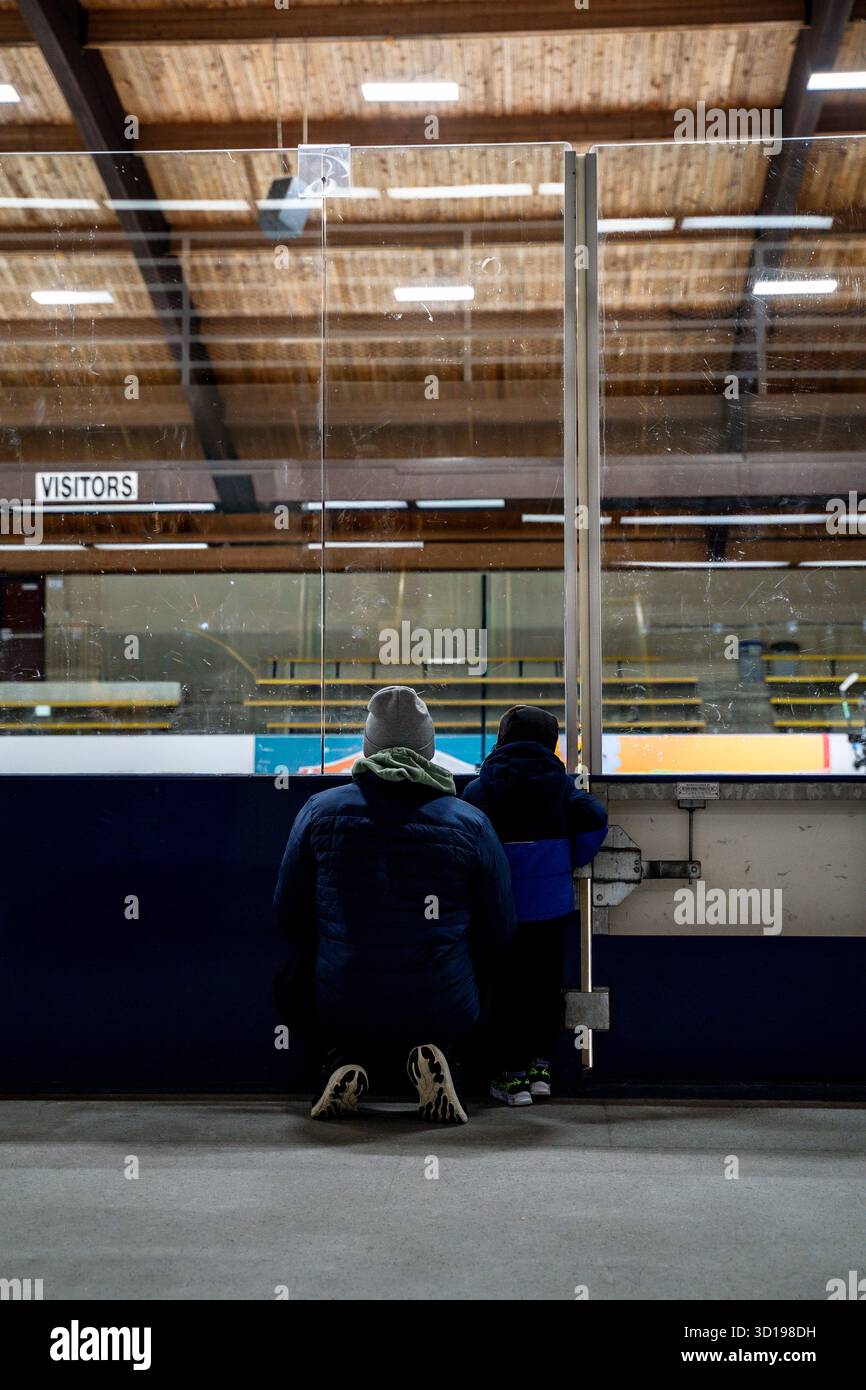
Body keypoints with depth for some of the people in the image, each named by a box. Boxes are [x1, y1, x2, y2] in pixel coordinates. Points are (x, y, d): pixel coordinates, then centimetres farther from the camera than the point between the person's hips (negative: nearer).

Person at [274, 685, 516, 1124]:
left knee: (291, 984, 32)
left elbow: (289, 915, 6)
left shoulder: (321, 810, -3)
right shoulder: (471, 823, -4)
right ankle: (430, 1053, 3)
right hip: (444, 1016, 0)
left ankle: (346, 1062, 4)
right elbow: (498, 934, 3)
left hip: (341, 1012, 1)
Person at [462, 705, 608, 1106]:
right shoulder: (559, 784, 1)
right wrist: (569, 863, 3)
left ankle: (511, 1075, 7)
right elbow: (594, 821, -9)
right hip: (551, 905, 2)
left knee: (505, 987, 5)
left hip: (499, 908, -2)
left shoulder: (478, 789, -3)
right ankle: (540, 1066, 17)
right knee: (545, 984, 13)